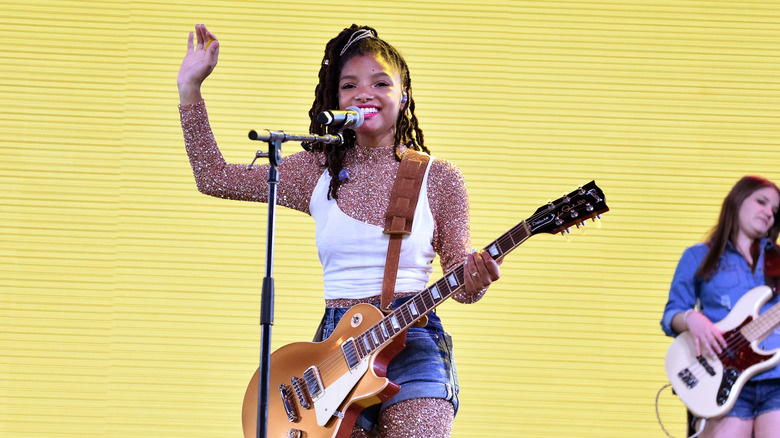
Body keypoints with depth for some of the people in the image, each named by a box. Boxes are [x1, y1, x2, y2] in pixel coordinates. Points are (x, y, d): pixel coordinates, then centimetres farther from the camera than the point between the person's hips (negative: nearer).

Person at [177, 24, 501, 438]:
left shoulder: (438, 178, 4)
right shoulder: (319, 172, 11)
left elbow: (459, 282, 6)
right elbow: (212, 175, 10)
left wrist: (476, 281, -19)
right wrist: (189, 87, 6)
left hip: (413, 345, -2)